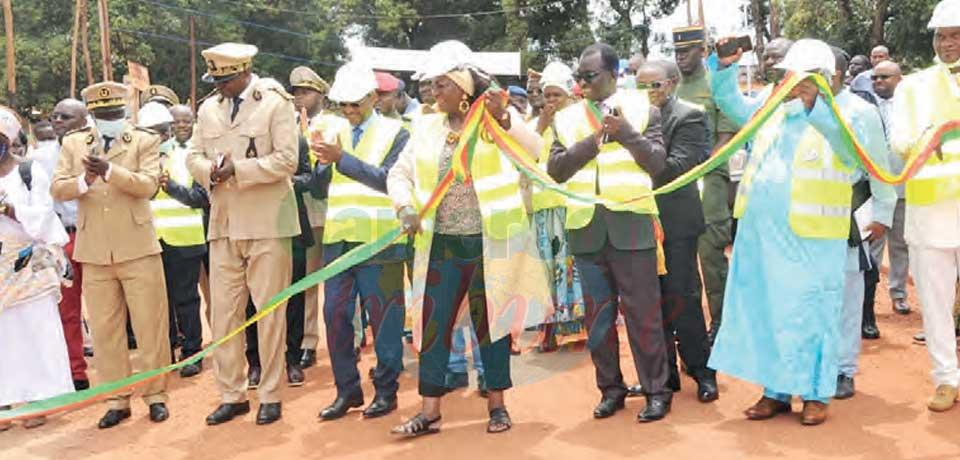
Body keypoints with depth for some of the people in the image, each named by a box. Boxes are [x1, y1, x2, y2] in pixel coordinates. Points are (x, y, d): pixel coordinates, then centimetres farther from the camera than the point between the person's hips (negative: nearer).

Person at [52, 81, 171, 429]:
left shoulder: (145, 141, 3)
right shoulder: (73, 143, 11)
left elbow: (148, 185, -11)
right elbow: (57, 189, 3)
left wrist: (110, 170, -24)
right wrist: (83, 181, -18)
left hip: (138, 248, -2)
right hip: (94, 252, 3)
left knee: (150, 325, 3)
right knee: (105, 330, 8)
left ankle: (155, 395, 16)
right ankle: (117, 400, 19)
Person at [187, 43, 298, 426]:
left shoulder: (276, 103, -3)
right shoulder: (208, 108, 14)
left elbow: (286, 160, -11)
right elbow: (194, 156, 13)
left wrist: (237, 169, -16)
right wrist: (209, 171, -9)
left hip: (267, 223, -5)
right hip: (223, 224, 5)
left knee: (269, 311, 2)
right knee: (224, 311, 7)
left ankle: (270, 395, 13)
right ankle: (231, 395, 19)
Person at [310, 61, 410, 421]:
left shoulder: (395, 133, 0)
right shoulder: (335, 135, 14)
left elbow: (387, 179, -14)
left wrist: (341, 159, -20)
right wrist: (321, 164, -8)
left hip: (378, 240, -5)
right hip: (338, 240, 5)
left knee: (384, 316, 2)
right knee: (335, 315, 7)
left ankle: (386, 390, 16)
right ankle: (347, 389, 20)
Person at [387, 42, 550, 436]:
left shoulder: (498, 118, -3)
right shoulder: (426, 127, 7)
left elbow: (533, 150, -17)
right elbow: (399, 173, 9)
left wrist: (503, 118, -31)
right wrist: (405, 208, -9)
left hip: (490, 241, -3)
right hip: (442, 243, 4)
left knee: (491, 320, 7)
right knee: (433, 322, 3)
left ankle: (497, 404, 21)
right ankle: (430, 411, 12)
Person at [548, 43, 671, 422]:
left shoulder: (642, 109, 4)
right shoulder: (568, 118, 10)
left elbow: (657, 163, -3)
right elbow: (555, 170, 1)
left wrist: (627, 132, -16)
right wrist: (593, 140, -9)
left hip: (631, 223, -3)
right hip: (586, 227, 3)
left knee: (643, 312, 0)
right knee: (598, 314, 10)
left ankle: (657, 390, 12)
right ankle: (610, 388, 22)